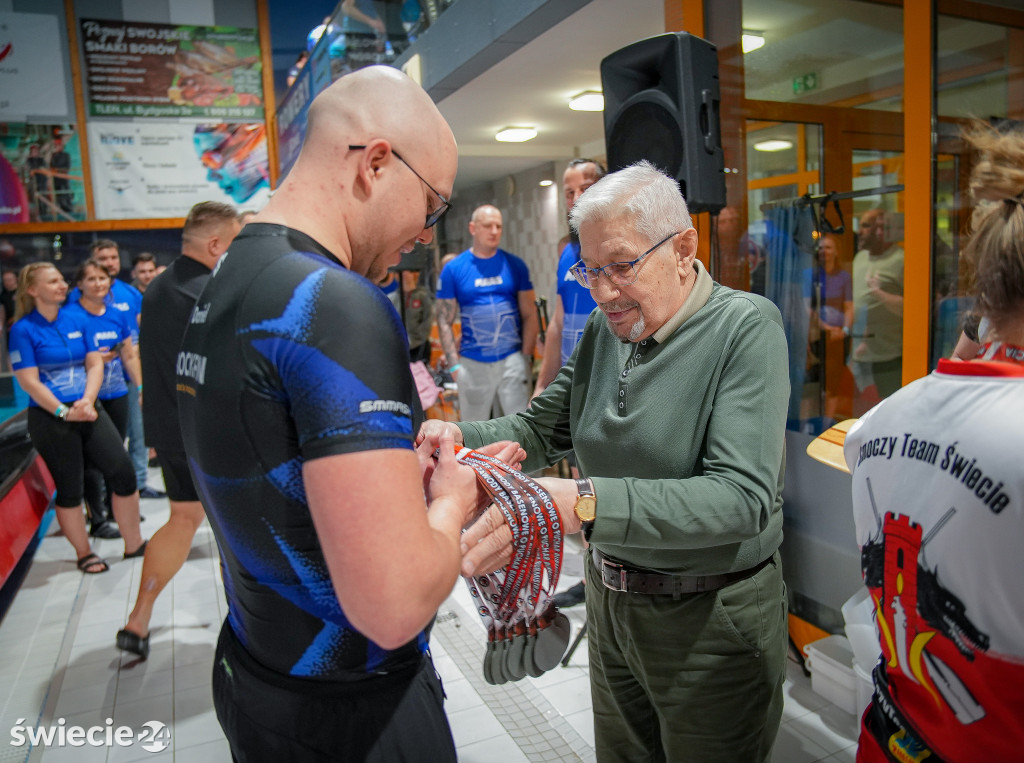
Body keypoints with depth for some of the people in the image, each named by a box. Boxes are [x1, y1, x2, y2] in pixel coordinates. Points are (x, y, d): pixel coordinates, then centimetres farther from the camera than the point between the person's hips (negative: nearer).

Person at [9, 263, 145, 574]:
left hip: (89, 410, 4)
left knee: (123, 472, -1)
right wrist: (65, 412, -16)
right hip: (51, 419, -4)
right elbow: (29, 381, -11)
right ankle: (84, 554, 23)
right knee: (69, 489, 6)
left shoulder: (76, 321, 6)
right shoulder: (23, 329, -7)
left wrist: (87, 401, -11)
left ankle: (134, 544, 14)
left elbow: (95, 364, 4)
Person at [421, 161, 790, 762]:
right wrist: (462, 438, -16)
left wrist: (586, 503, -41)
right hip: (611, 601, 6)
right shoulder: (605, 328, 0)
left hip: (712, 619, -6)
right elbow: (543, 428, 5)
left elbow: (743, 497, -30)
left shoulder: (745, 326, -20)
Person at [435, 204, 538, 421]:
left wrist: (526, 356, -3)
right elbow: (444, 321, 1)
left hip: (513, 360, 0)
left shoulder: (515, 265, 5)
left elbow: (529, 315, 6)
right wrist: (454, 364, -6)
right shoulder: (453, 269, 2)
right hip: (472, 363, 0)